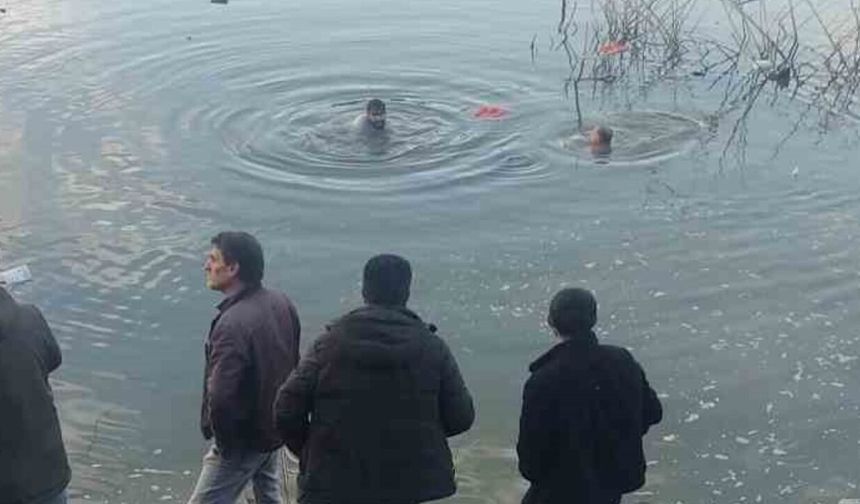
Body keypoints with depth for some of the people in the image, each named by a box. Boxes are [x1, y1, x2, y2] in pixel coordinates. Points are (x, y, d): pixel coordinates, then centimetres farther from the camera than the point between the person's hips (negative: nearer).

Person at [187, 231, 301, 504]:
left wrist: (224, 440, -16)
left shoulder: (232, 323, -30)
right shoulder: (282, 304, -4)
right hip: (275, 429, 8)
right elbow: (294, 360, 8)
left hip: (243, 440, -8)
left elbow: (221, 396, -34)